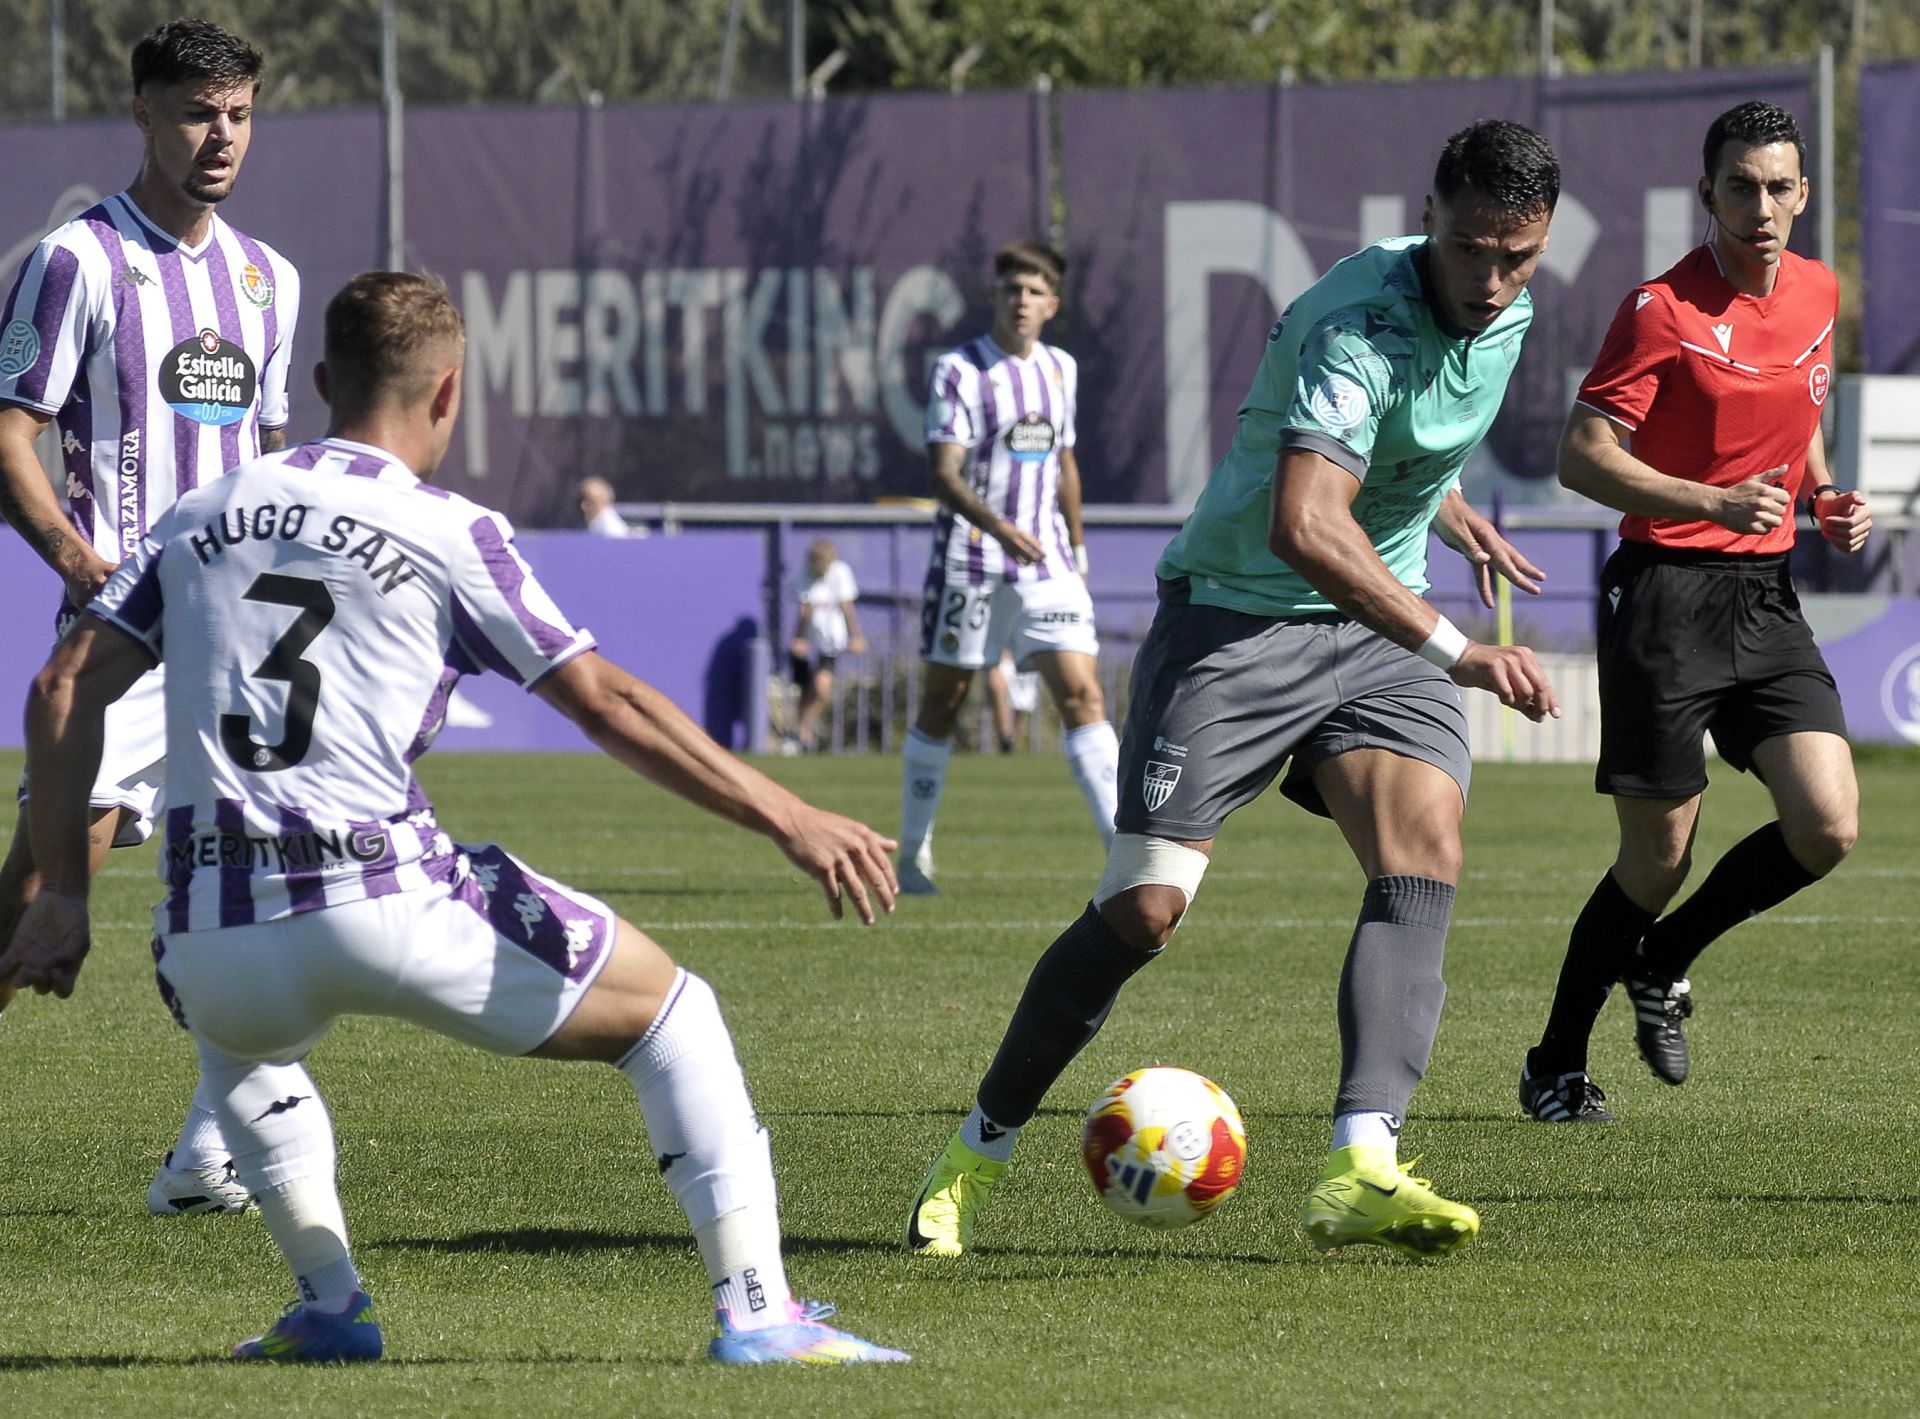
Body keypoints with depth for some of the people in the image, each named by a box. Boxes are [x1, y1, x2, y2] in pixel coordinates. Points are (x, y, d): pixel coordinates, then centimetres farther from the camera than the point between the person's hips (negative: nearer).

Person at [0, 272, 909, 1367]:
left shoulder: (202, 516, 17)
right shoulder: (451, 533, 3)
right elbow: (606, 703, -2)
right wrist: (791, 822, 0)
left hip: (213, 936, 4)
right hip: (387, 903, -4)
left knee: (238, 1041, 41)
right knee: (667, 1009, 15)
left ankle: (332, 1305, 25)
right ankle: (756, 1309, 4)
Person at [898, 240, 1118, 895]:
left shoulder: (1060, 369, 10)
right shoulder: (959, 370, -7)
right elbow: (945, 477, -16)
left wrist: (1077, 547, 24)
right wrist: (1000, 527, -32)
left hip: (1046, 561, 4)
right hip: (968, 563, -4)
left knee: (1083, 698, -10)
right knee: (940, 708, 5)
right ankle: (912, 855, 18)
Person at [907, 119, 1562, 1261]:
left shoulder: (1506, 311, 2)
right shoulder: (1359, 328, -27)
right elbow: (1304, 527, -41)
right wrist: (1454, 647, -41)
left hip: (1380, 629, 7)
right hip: (1237, 616, -7)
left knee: (1425, 856, -19)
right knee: (1144, 908, -11)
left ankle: (1361, 1172, -31)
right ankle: (978, 1155, 9)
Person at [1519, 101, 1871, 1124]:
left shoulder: (1816, 294, 9)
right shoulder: (1663, 310, -11)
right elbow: (1583, 456, -16)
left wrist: (1825, 501, 7)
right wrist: (1713, 502, -27)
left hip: (1768, 595, 6)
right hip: (1667, 594, -6)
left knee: (1826, 827, -10)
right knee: (1658, 858, -3)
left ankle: (1663, 962, 17)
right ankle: (1555, 1068, 17)